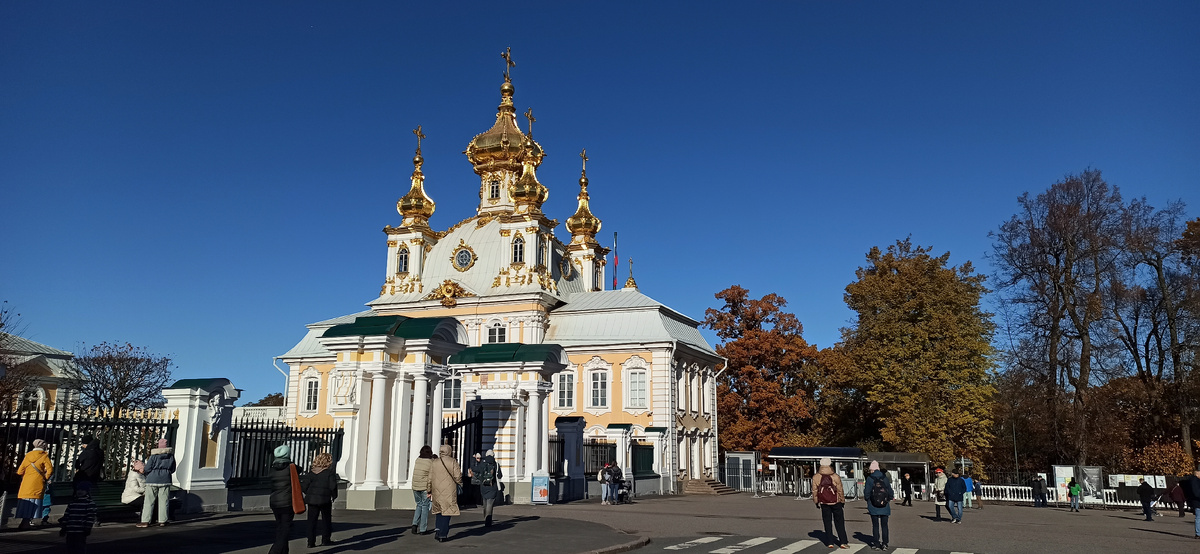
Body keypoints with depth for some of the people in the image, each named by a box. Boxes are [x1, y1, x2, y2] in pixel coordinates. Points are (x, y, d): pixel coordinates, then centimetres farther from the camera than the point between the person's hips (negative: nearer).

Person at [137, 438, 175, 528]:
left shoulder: (154, 455, -7)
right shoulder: (171, 455, 4)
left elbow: (147, 469, -6)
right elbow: (173, 469, 10)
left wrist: (147, 462, 13)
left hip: (153, 480, -3)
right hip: (165, 480, 3)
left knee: (149, 501, 2)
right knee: (163, 501, 6)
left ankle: (145, 521, 1)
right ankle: (162, 521, 6)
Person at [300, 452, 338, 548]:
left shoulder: (311, 472, 4)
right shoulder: (330, 472, -7)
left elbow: (304, 486, 1)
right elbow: (333, 486, -11)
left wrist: (309, 494, 16)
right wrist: (334, 497, 5)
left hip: (311, 499, 3)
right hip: (325, 500, -3)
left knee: (312, 521, 8)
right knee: (327, 520, 13)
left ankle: (311, 542, 5)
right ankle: (325, 540, 16)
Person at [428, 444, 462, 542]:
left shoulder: (434, 463, 6)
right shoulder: (453, 462, -5)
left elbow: (430, 478, 7)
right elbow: (457, 476, -9)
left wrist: (429, 490, 16)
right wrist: (460, 484, 10)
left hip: (437, 490, 3)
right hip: (449, 491, -3)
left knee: (439, 511, 18)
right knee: (447, 512, 2)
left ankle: (437, 528, 0)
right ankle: (443, 535, 1)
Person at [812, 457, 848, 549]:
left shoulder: (816, 477, -9)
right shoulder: (836, 477, -15)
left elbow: (814, 491, -1)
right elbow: (840, 491, -5)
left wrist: (816, 502, 13)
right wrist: (842, 501, 10)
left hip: (824, 503, 1)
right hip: (836, 503, -1)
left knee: (827, 523, 10)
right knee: (839, 522, 8)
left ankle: (830, 542, 10)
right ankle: (843, 542, 5)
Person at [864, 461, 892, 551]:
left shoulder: (869, 479, -7)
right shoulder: (885, 477, -1)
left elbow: (867, 492, -4)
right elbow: (890, 490, 4)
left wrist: (868, 501, 9)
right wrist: (889, 500, 17)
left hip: (873, 506, -2)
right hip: (885, 506, 2)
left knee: (875, 525, 6)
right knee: (884, 525, 9)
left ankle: (877, 544, 6)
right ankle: (884, 544, 7)